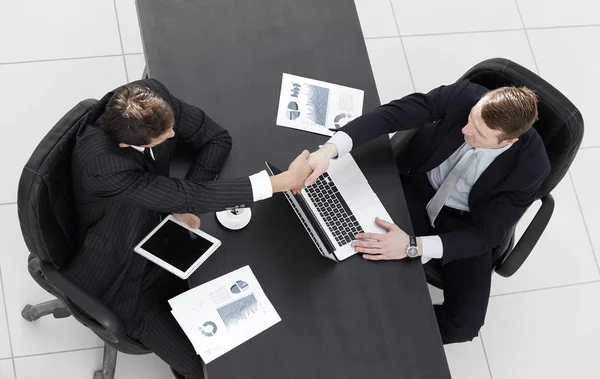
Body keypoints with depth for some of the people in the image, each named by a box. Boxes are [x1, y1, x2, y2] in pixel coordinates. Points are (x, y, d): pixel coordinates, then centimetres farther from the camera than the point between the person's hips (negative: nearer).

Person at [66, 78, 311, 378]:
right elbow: (186, 197, -38)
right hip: (122, 275, -6)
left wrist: (183, 203, -20)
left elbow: (216, 138, -6)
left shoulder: (153, 97, -20)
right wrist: (282, 182, -39)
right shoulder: (101, 160, -39)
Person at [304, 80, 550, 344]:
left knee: (463, 323, -18)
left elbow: (486, 233, -25)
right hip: (417, 187, 2)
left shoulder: (530, 165, -28)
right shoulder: (463, 96, -26)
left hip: (466, 225, -1)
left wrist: (413, 246, -40)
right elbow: (390, 114, -28)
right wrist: (329, 150, -46)